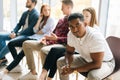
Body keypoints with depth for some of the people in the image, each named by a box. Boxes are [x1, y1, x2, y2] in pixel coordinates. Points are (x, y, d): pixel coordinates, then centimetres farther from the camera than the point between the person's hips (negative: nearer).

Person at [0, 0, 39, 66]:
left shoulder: (35, 15, -11)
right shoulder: (25, 13, 15)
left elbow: (30, 29, -18)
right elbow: (19, 24, 15)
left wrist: (17, 34, -19)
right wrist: (13, 32, -4)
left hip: (28, 35, -9)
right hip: (20, 33, 9)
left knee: (11, 42, -33)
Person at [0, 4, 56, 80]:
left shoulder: (51, 19, 2)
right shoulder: (42, 20, 23)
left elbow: (43, 31, -8)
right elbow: (35, 30, 8)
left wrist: (37, 32, 10)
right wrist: (39, 19, 6)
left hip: (39, 39, -8)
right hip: (33, 37, 9)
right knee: (11, 44, -4)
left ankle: (7, 69, -15)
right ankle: (17, 65, -4)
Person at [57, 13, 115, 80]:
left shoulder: (95, 37, -36)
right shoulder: (71, 34, -15)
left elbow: (97, 64, -36)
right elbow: (69, 52, 1)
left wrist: (73, 69, -32)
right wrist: (67, 65, -20)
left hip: (104, 62, -6)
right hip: (87, 60, 7)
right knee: (60, 62, 2)